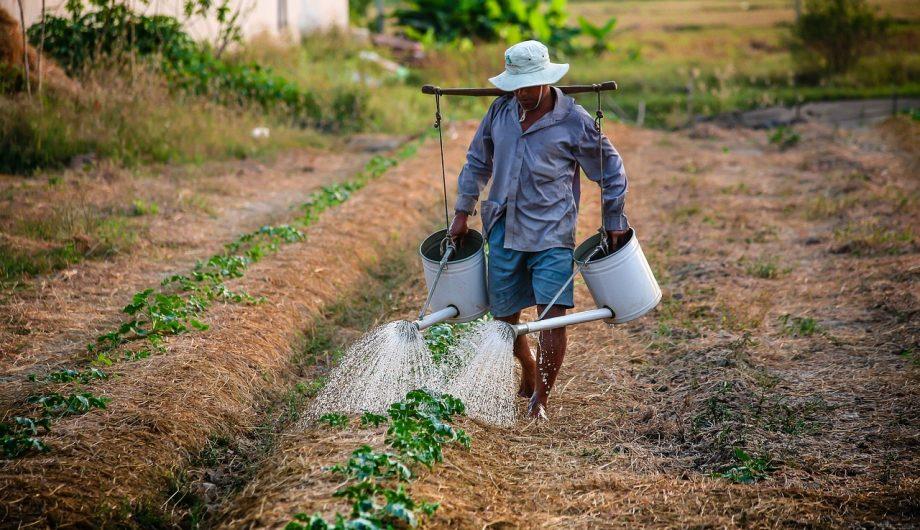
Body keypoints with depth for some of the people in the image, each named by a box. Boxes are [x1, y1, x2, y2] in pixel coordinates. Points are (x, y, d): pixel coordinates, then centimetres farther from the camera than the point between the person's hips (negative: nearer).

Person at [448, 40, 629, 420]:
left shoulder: (574, 121, -8)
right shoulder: (500, 110, 4)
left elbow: (611, 171, 4)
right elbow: (478, 162, 17)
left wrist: (613, 222, 6)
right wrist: (463, 211, 15)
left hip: (551, 233, -4)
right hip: (504, 231, 4)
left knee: (552, 314, -14)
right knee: (504, 314, 10)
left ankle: (541, 398, -2)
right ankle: (529, 372, 38)